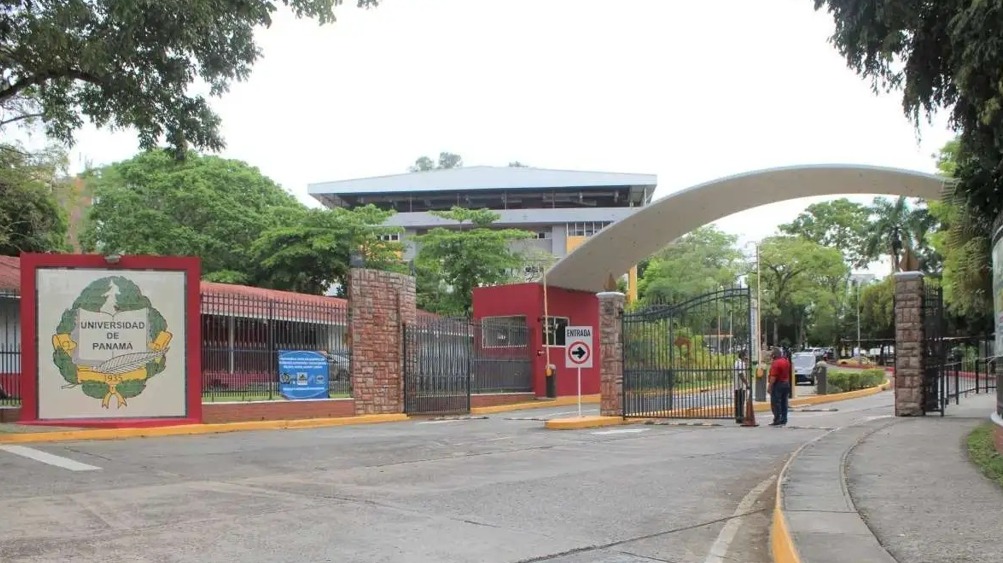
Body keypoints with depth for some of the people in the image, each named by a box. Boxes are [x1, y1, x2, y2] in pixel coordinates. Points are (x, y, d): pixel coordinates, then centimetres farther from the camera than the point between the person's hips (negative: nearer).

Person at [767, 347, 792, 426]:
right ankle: (783, 420, 13)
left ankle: (777, 420, -6)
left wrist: (769, 386, -18)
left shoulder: (776, 363, -18)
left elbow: (773, 377, -20)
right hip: (786, 383, 9)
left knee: (775, 403, -4)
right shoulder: (786, 361, 9)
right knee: (784, 403, 11)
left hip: (778, 384, -9)